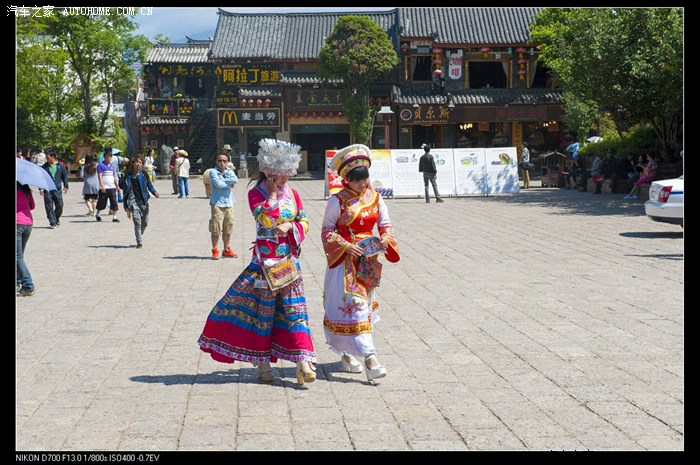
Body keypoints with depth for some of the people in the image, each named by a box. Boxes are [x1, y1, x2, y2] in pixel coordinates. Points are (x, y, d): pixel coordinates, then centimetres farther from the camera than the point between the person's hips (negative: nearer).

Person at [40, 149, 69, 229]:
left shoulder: (60, 166, 4)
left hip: (57, 189, 0)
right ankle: (52, 222, 2)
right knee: (49, 207, -3)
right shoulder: (45, 166, 2)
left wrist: (65, 186, 6)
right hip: (47, 189, 0)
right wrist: (40, 188, 1)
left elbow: (65, 175, 12)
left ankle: (57, 218, 28)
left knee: (60, 205, 2)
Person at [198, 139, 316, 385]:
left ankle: (303, 362, -6)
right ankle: (263, 362, 13)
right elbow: (266, 220, -22)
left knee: (295, 309, -2)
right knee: (263, 308, 3)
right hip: (265, 259, -4)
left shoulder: (292, 193, 8)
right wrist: (272, 192, -16)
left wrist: (290, 226, -9)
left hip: (289, 259, 4)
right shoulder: (256, 194, -5)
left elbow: (304, 222, 11)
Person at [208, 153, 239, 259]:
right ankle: (215, 251, 3)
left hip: (229, 203, 5)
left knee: (228, 228, 12)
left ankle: (227, 250, 23)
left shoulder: (229, 171, 10)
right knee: (216, 228, -5)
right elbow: (218, 184, -20)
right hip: (217, 203, -5)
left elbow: (235, 180, -9)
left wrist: (223, 181, -13)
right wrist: (229, 183, -7)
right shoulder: (213, 172, -5)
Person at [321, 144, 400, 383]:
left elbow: (386, 224, 9)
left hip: (368, 260, 6)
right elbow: (327, 230, -7)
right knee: (353, 305, -11)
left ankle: (347, 353, 27)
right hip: (345, 262, -6)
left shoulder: (375, 197, 4)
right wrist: (346, 246, -19)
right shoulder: (337, 201, -9)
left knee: (365, 304, 12)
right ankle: (369, 357, -15)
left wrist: (385, 238, -13)